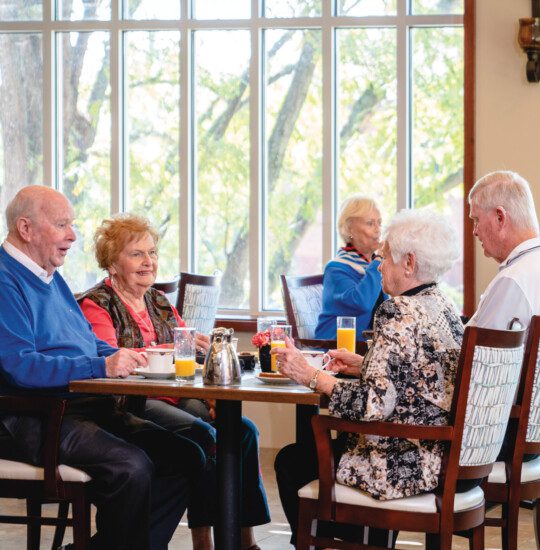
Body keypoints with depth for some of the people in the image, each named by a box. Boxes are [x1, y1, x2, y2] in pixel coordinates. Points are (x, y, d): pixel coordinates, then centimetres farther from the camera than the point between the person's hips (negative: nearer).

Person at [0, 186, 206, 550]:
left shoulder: (52, 278, 22)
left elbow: (90, 343, 27)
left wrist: (124, 357, 4)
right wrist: (102, 366, -24)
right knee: (132, 466, -31)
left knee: (187, 457, -4)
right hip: (40, 418, -10)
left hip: (90, 407, 10)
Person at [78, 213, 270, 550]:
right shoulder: (96, 304, 0)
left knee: (244, 430, -16)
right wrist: (172, 349, -25)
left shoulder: (159, 302, 22)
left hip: (173, 395, 7)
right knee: (203, 434, -29)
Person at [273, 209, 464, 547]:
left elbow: (373, 404, -26)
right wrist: (360, 365, 15)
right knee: (337, 442, 33)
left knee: (290, 462, 9)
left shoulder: (400, 313, -21)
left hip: (405, 466, -9)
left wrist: (310, 375, -16)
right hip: (440, 456, 9)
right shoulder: (444, 307, 8)